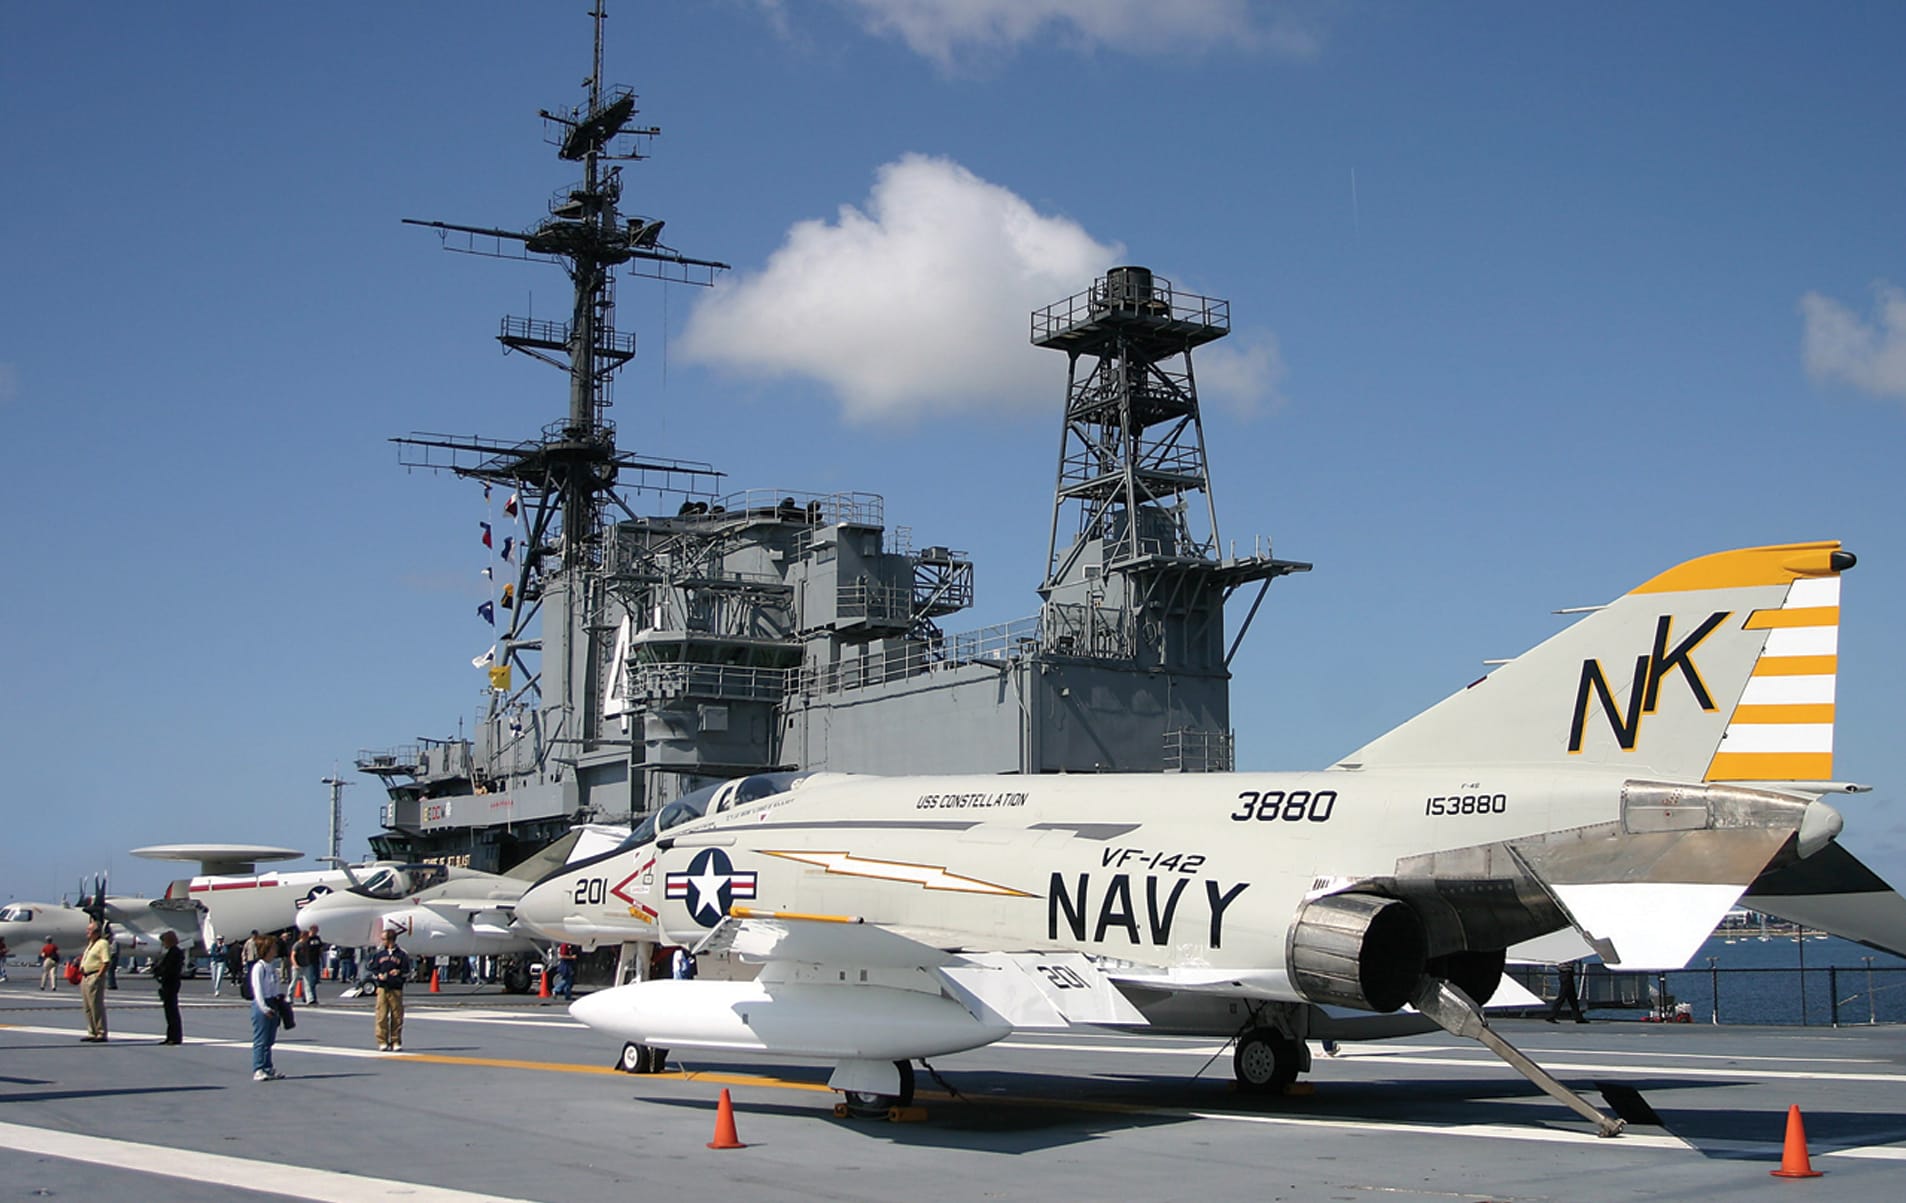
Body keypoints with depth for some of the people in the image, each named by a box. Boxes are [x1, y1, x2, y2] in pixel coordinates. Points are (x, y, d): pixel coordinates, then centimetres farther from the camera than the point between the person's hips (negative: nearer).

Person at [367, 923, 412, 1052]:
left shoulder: (402, 955, 4)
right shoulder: (378, 954, 11)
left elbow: (407, 974, 7)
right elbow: (371, 969, 13)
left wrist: (399, 973, -11)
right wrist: (378, 976, -4)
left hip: (396, 990, -1)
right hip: (382, 989, 1)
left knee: (397, 1017, 0)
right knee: (382, 1016, -3)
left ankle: (396, 1042, 7)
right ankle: (382, 1042, 1)